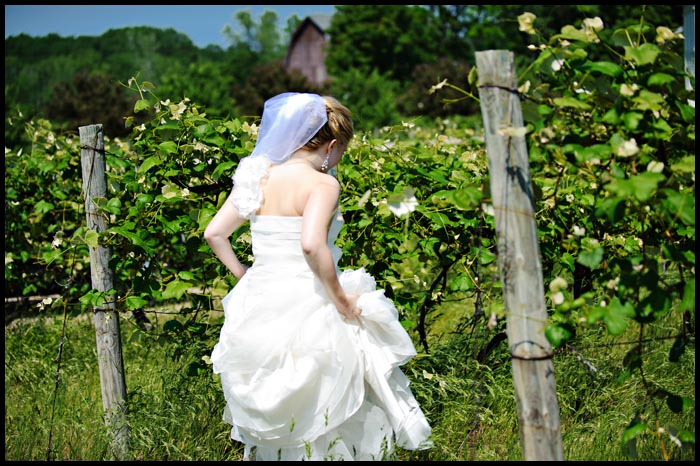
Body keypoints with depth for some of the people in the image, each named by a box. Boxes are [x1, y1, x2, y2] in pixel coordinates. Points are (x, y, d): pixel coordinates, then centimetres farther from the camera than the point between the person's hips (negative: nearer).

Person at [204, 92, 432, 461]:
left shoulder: (257, 177, 7)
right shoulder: (322, 183, -13)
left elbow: (214, 233, 9)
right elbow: (312, 245, -29)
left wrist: (246, 277, 15)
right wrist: (341, 299, -18)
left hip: (258, 307, 7)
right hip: (304, 312, -7)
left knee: (268, 423, 21)